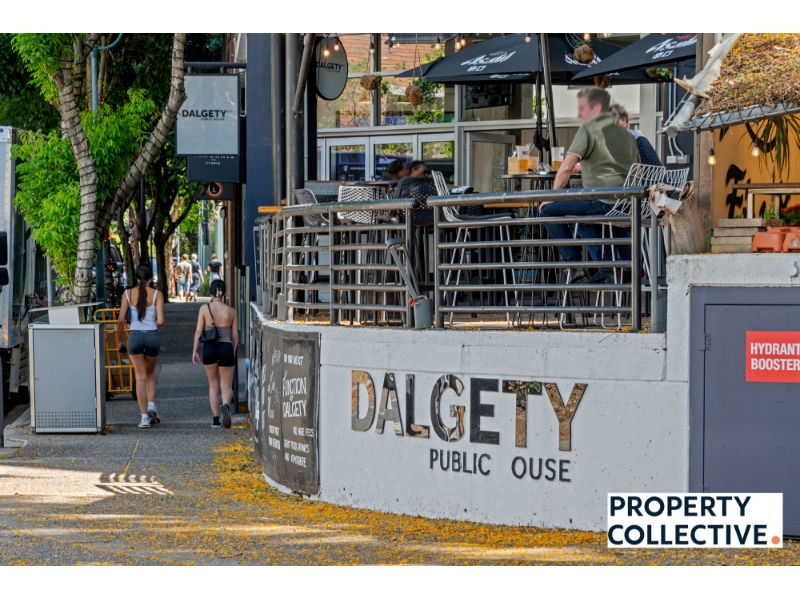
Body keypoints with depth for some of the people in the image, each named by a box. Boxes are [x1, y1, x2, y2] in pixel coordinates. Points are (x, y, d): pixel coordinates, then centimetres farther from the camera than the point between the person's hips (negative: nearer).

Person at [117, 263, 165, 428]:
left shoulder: (128, 294, 0)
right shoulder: (157, 295, -3)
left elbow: (121, 320, -2)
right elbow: (160, 321, -10)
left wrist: (121, 341, 10)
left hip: (134, 336, 0)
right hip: (152, 336, 0)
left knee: (140, 377, 7)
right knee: (150, 373, 24)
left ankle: (144, 416, 0)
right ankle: (151, 404, 3)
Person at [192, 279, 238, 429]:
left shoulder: (204, 309, -3)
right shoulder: (231, 311, 1)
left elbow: (198, 331, -5)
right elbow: (235, 335, 6)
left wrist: (194, 351, 3)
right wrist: (233, 352, 20)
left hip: (209, 348, 0)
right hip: (226, 349, 0)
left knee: (213, 385, 19)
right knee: (227, 387, 6)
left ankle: (215, 419, 17)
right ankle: (226, 406, -28)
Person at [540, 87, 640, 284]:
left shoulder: (589, 128, -2)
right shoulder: (625, 134, 23)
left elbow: (566, 167, -11)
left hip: (604, 200, -8)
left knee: (549, 210, 0)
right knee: (584, 219, 34)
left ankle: (576, 266, -4)